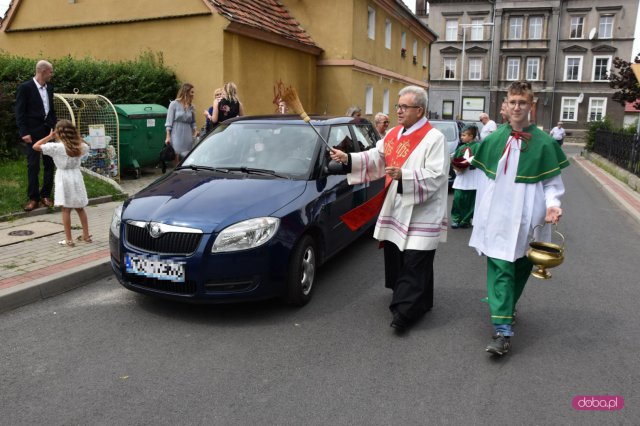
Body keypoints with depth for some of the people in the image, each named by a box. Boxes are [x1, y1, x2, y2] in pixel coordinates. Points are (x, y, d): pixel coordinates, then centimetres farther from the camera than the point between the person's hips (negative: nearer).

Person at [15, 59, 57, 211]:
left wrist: (55, 127, 9)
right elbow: (20, 112, -10)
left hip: (48, 130, 6)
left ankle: (45, 195, 19)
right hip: (33, 133, -6)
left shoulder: (49, 87, 9)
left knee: (49, 164, 8)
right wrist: (24, 133, -15)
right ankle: (33, 198, 8)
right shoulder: (25, 88, -9)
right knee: (33, 166, -1)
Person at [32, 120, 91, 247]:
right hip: (76, 177, 4)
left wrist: (49, 136, 0)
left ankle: (68, 240, 4)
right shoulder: (80, 146, 1)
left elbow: (35, 146, -8)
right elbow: (86, 147, 24)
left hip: (64, 178, -4)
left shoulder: (56, 147, -12)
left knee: (66, 210, 1)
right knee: (80, 208, 15)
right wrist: (77, 137, 13)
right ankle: (86, 235, 20)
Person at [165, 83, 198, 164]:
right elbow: (169, 122, -2)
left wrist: (195, 132, -2)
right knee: (177, 158, -5)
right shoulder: (174, 104, -2)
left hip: (188, 136, 4)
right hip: (177, 135, -4)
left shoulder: (191, 106, 10)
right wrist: (168, 137, -5)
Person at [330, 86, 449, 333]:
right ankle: (418, 302, 33)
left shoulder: (434, 139, -11)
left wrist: (403, 175, -31)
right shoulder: (393, 134, 11)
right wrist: (348, 159, -4)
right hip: (395, 210, 8)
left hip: (421, 213, -7)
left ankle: (404, 311, 1)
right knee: (395, 257, 14)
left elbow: (435, 176, -19)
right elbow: (376, 159, 10)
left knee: (414, 264, -5)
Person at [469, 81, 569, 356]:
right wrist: (482, 214, 8)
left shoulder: (543, 142, -2)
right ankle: (502, 330, -3)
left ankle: (506, 308, 38)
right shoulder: (493, 140, 4)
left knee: (520, 268, 14)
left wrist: (552, 205, -17)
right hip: (497, 218, 1)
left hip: (526, 219, 0)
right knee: (500, 269, -5)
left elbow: (551, 181, 0)